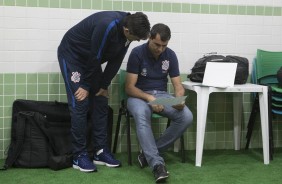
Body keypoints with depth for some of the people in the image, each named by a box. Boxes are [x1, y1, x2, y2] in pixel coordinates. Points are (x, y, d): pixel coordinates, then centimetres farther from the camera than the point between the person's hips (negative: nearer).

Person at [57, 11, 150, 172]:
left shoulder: (127, 30, -12)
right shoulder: (107, 26, -36)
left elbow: (116, 60, -3)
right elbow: (95, 58, -27)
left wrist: (104, 85, -4)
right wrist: (86, 86, -16)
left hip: (91, 59, 8)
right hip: (71, 54, -8)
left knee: (101, 103, 3)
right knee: (80, 104, -12)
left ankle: (100, 151, 9)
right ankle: (79, 156, -4)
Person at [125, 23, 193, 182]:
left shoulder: (170, 55, -1)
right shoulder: (137, 53, -13)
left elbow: (178, 85, -2)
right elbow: (130, 87, -14)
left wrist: (179, 99, -26)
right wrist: (149, 98, -32)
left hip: (162, 95, 4)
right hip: (139, 95, -4)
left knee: (187, 117, -23)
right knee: (142, 115, -40)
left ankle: (149, 153, -15)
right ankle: (157, 163, -42)